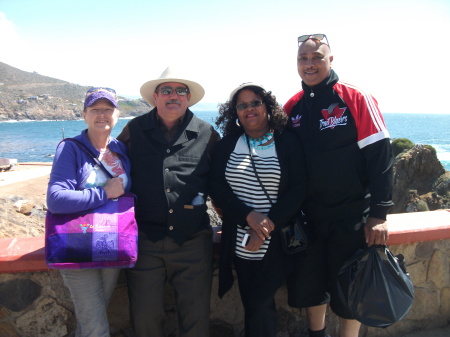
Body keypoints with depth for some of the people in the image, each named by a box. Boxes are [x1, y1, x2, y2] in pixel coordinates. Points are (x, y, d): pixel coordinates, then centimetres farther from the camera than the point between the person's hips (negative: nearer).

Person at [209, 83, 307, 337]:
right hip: (239, 245, 2)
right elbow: (216, 187, -3)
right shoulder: (227, 144, 5)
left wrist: (268, 226, -17)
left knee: (261, 306, 2)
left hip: (275, 243, -2)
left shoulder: (289, 142, -2)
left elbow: (298, 190, -8)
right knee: (252, 304, 12)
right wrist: (249, 216, -17)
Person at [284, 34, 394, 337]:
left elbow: (380, 157, -11)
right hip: (306, 216, 4)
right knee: (309, 287, 15)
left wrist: (379, 214, -15)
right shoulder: (292, 107, 4)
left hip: (351, 217, -4)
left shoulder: (356, 99, -9)